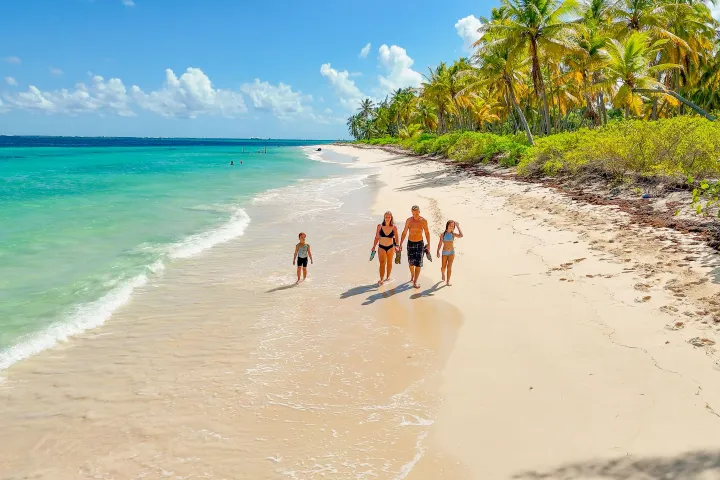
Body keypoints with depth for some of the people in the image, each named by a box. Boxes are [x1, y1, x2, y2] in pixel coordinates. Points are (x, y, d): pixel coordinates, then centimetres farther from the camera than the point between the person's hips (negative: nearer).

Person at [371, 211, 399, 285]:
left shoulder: (394, 227, -7)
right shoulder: (379, 226, -6)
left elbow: (396, 238, 1)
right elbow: (377, 237, 2)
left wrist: (396, 246, -12)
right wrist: (374, 246, 2)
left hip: (390, 247, 1)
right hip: (381, 247, -1)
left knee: (389, 263, 15)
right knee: (382, 263, -10)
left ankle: (387, 277, 33)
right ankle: (381, 280, -11)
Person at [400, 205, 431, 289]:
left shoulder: (423, 221, -7)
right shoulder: (408, 221, -5)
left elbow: (427, 233, 3)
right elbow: (404, 233, 3)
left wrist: (428, 244, 1)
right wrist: (400, 244, -1)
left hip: (420, 243, -1)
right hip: (410, 243, 1)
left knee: (418, 264, -7)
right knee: (411, 262, 10)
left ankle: (415, 282, -4)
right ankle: (412, 275, 40)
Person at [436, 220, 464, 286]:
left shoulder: (453, 234, -1)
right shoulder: (443, 234, -3)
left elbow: (461, 235, -19)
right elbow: (440, 243, 1)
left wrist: (458, 227, -13)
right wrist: (438, 251, -5)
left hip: (451, 252, 0)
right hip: (444, 252, 0)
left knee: (449, 267, -5)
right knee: (443, 267, 9)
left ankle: (448, 281, 0)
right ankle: (443, 274, 43)